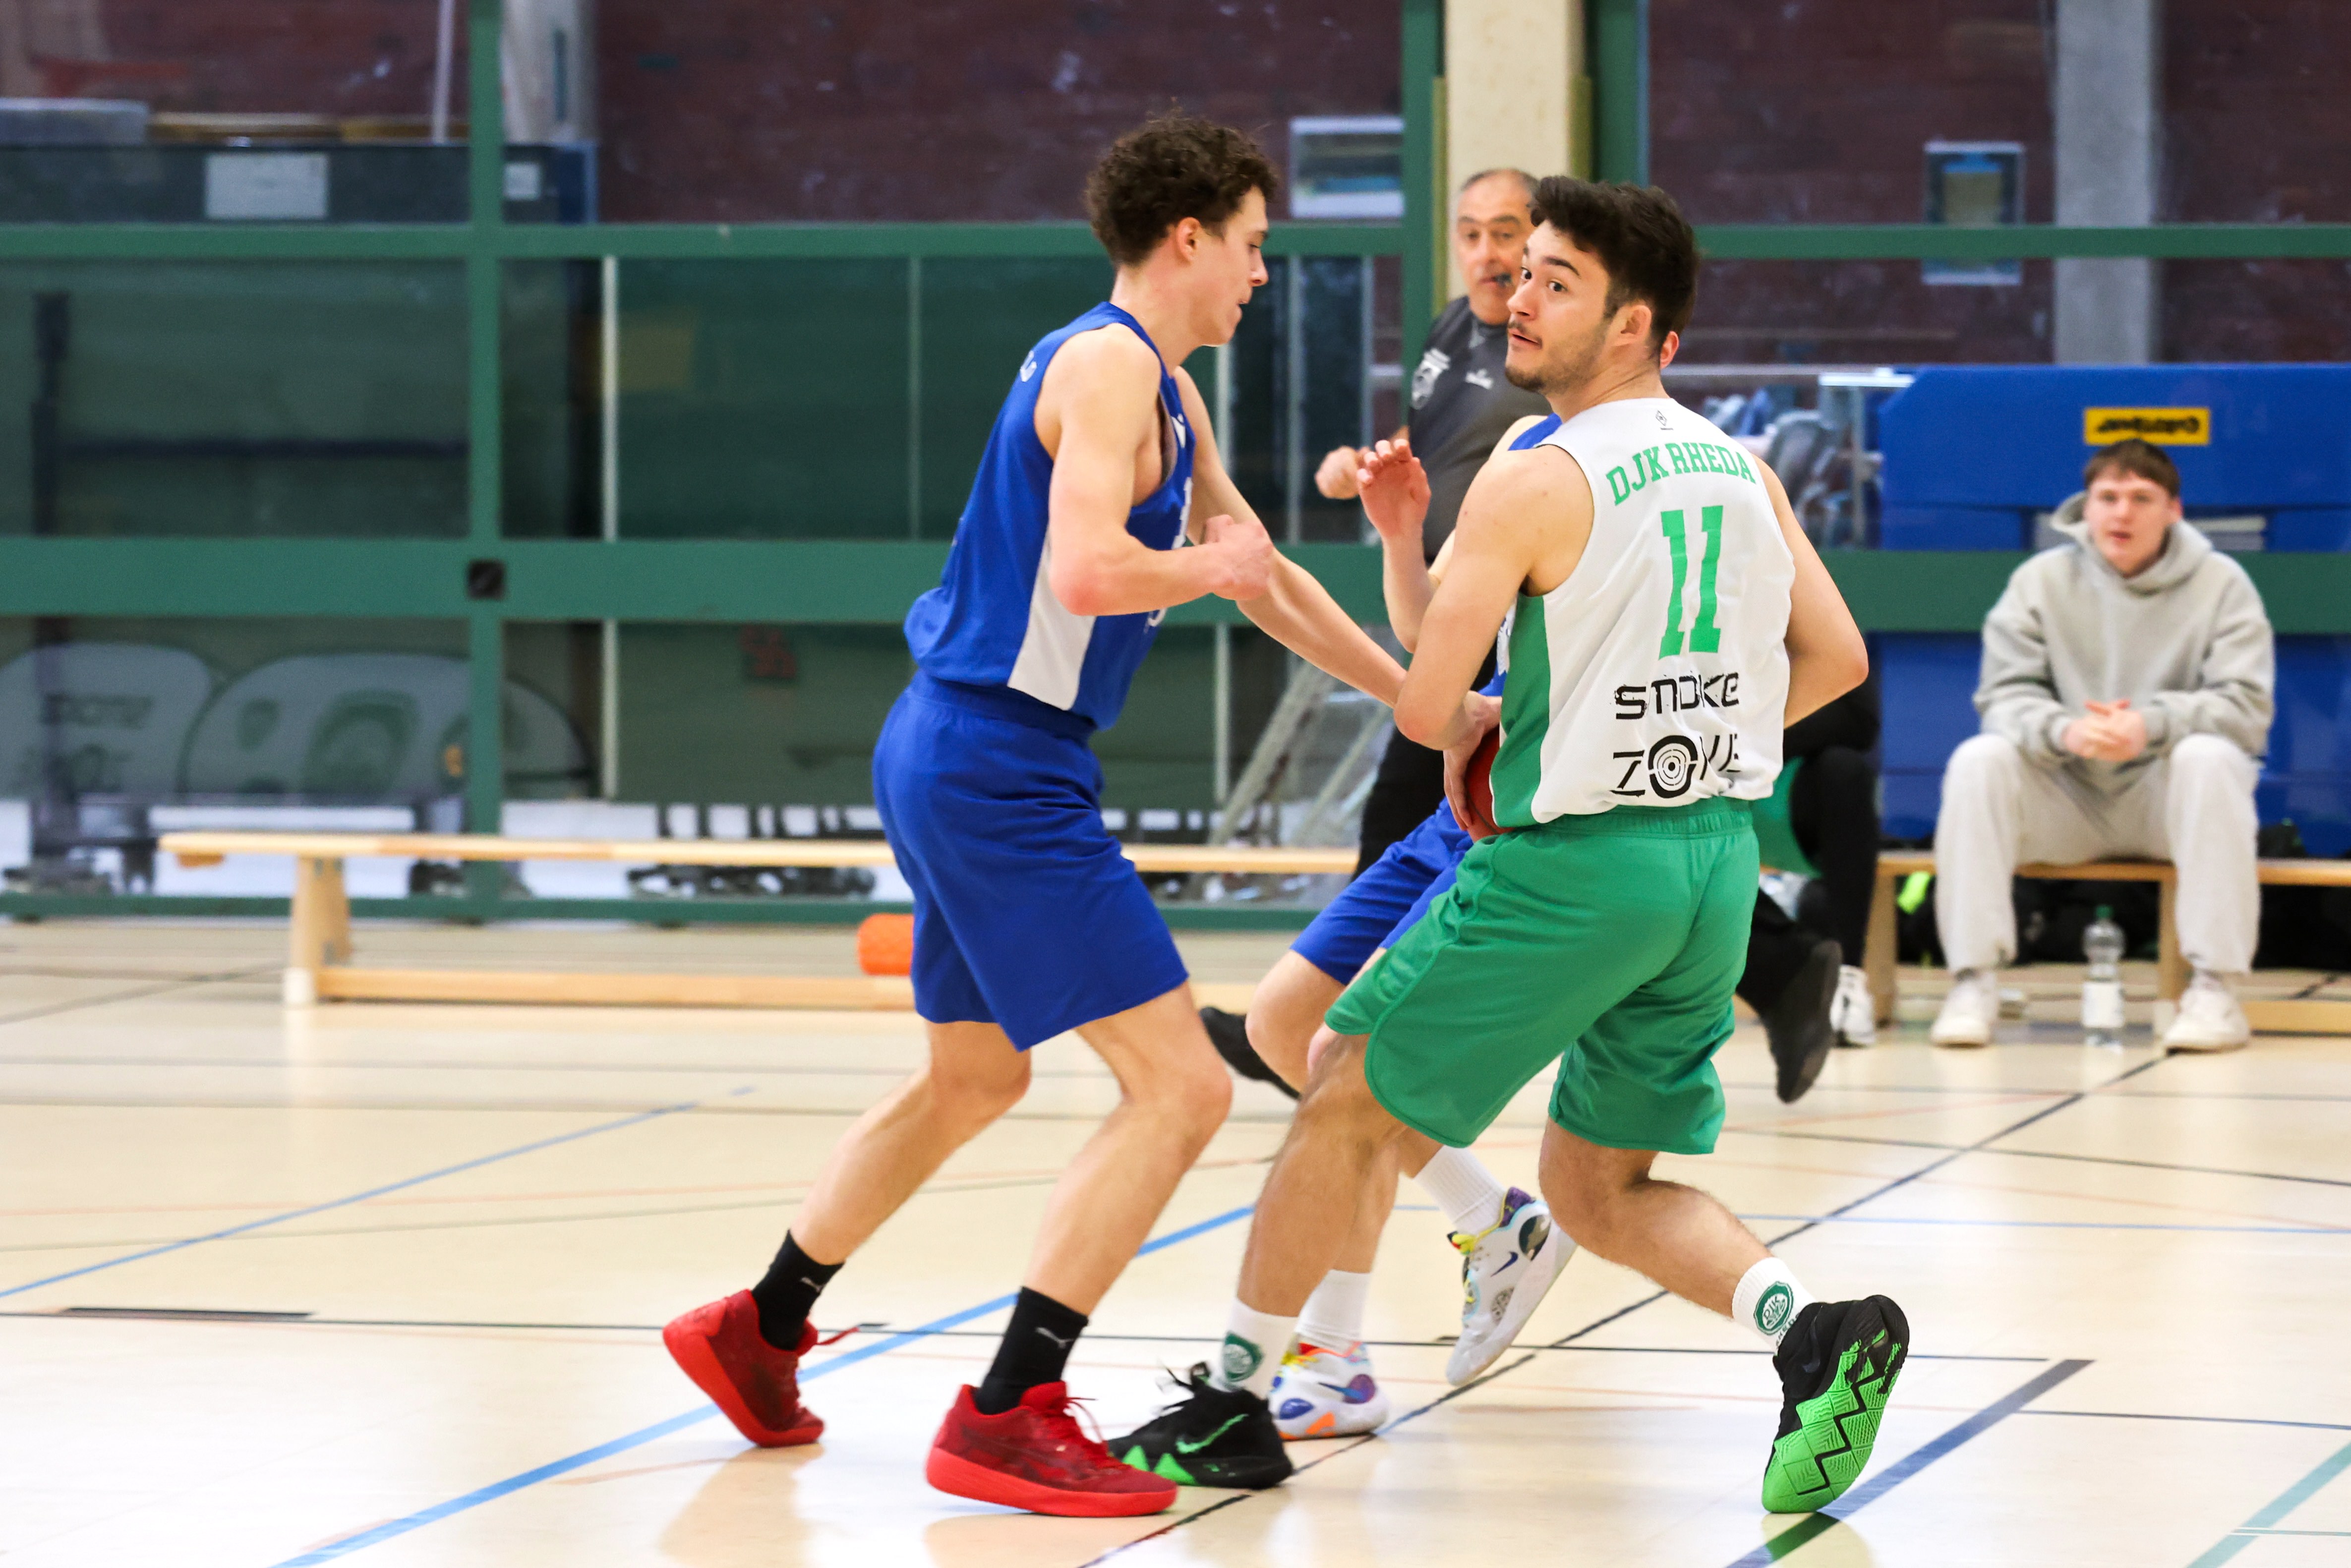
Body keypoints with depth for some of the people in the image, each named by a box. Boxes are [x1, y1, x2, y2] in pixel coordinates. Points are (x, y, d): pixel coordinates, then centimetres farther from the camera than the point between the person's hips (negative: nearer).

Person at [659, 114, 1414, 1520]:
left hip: (959, 757, 11)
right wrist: (1215, 567, -10)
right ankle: (1007, 1418, -12)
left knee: (974, 1080, 27)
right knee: (1179, 1087, -11)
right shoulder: (1107, 363, -15)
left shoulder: (1169, 391, 17)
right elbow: (1088, 571, -29)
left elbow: (1260, 568, 26)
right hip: (996, 761, -11)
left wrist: (1420, 699, 25)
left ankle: (759, 1331, 37)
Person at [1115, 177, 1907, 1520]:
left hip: (1571, 865, -7)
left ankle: (1235, 1403, 18)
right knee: (1601, 1187, 18)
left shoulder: (1532, 486, -12)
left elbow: (1429, 709, -13)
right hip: (1717, 864, 7)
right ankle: (1813, 1331, -7)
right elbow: (1837, 659, 13)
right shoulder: (1744, 472, 8)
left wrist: (1474, 728, 10)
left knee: (1344, 1101, 11)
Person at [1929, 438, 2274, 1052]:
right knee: (1977, 761, -24)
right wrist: (2063, 730, -30)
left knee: (2211, 758, -33)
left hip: (2163, 798, -2)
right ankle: (1974, 984, -24)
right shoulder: (2042, 579, 1)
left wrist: (2152, 725, -31)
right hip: (2069, 800, 2)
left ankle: (2216, 988, -30)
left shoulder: (2220, 584, -3)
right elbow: (2005, 695, -6)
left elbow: (2247, 707, -13)